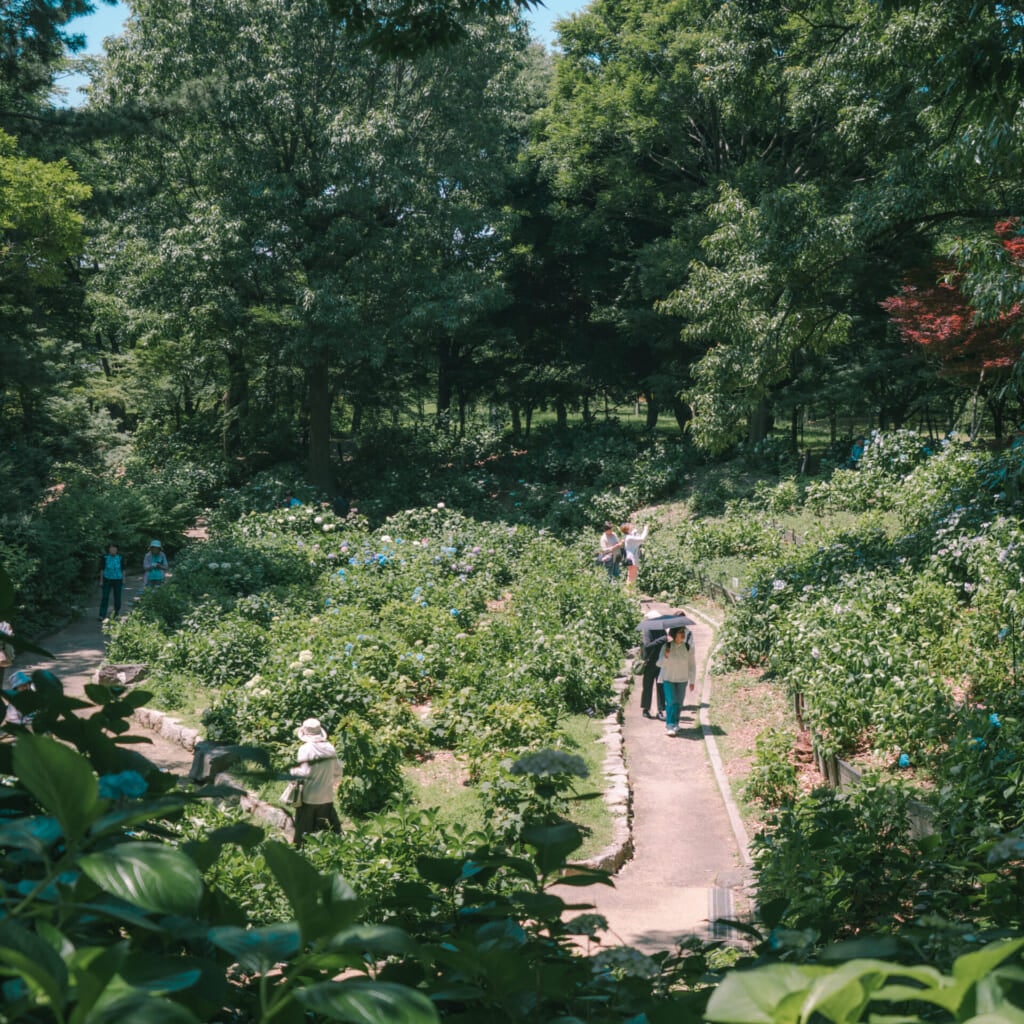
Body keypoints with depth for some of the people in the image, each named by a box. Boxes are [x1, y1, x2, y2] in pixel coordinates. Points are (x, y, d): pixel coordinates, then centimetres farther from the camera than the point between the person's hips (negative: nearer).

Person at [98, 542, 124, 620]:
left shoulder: (120, 558, -1)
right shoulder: (104, 558, -6)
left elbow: (123, 569, 5)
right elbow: (102, 569, -2)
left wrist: (123, 580, 3)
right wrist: (101, 580, -3)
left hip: (117, 580, 1)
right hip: (107, 580, -1)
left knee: (117, 597, 5)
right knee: (105, 597, -7)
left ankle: (117, 611, 30)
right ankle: (102, 616, -6)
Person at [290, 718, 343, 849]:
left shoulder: (306, 749, -15)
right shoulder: (330, 748, 1)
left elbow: (304, 772, -19)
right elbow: (337, 771, 6)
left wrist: (292, 772, -1)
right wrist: (334, 784, 21)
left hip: (309, 797, -5)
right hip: (327, 796, 5)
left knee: (303, 830, 6)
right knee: (333, 828, 14)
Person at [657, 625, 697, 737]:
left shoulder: (688, 647, -11)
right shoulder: (666, 646, -15)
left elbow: (692, 664, -1)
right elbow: (660, 664, -12)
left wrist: (692, 680, 2)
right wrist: (666, 656, -33)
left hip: (682, 679, 2)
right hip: (668, 678, -2)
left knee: (679, 703, 5)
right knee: (671, 702, -10)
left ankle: (675, 724, 23)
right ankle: (670, 726, -8)